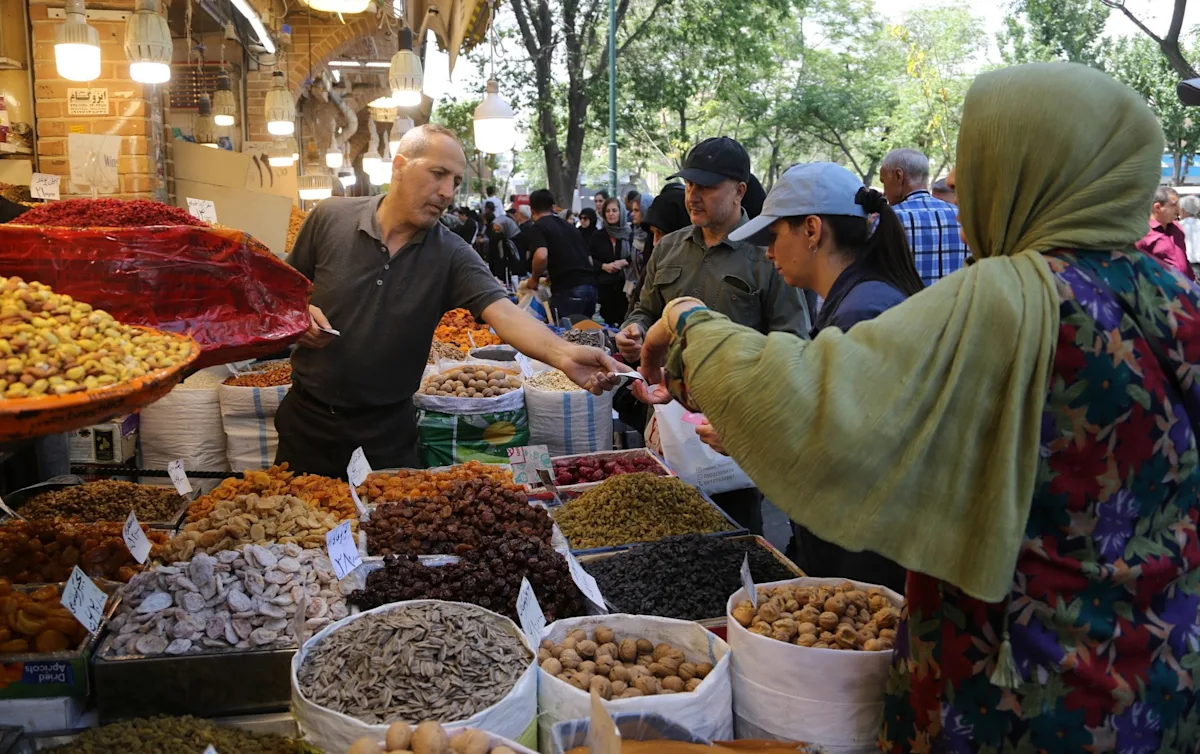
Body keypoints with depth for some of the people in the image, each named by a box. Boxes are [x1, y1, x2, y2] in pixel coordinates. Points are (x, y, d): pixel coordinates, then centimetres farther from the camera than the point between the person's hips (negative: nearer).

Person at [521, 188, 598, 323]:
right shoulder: (568, 225, 24)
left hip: (568, 289, -7)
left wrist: (534, 279, 1)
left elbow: (541, 256, -18)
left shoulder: (538, 227, 2)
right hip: (589, 286, 7)